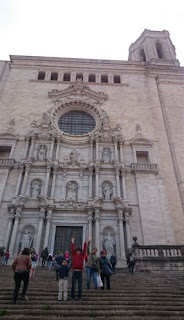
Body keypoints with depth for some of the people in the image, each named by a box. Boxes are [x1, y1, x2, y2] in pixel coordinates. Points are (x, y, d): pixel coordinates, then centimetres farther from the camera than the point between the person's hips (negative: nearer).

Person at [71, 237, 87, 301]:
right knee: (73, 285, 4)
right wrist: (73, 243, -16)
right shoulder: (74, 255, 3)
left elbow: (84, 250, -4)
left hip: (80, 272, 1)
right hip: (74, 271, -1)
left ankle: (79, 297, 15)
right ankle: (72, 297, 15)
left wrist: (85, 243, -13)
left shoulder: (82, 256, 5)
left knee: (80, 286, 5)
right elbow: (72, 249, -6)